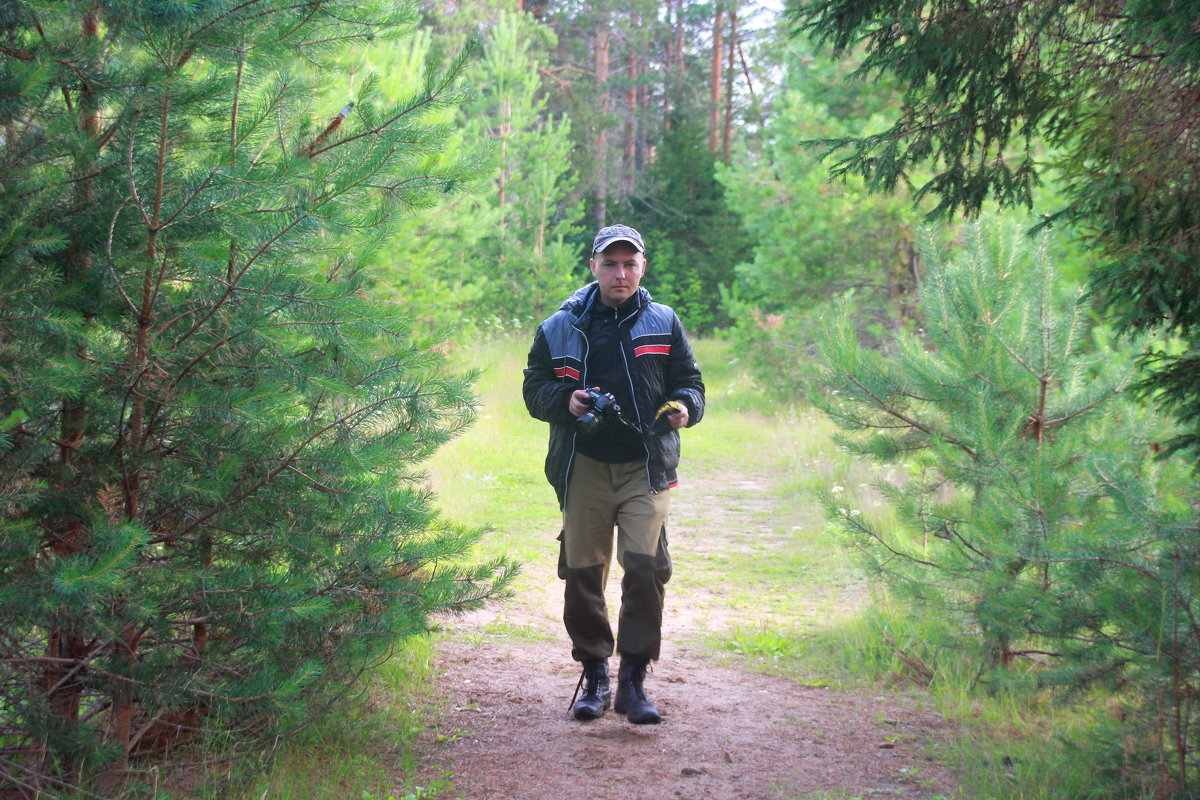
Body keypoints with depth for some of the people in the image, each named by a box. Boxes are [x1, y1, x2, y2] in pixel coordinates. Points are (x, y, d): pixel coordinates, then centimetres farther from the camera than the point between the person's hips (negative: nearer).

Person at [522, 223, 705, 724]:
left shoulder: (663, 324, 9)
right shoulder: (560, 329, 9)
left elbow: (690, 381, 14)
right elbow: (534, 388, 11)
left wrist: (683, 407, -8)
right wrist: (565, 400, -10)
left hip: (645, 469, -1)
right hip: (583, 467, 1)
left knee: (645, 567, -14)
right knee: (583, 572, 3)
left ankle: (633, 682, -4)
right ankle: (594, 677, 19)